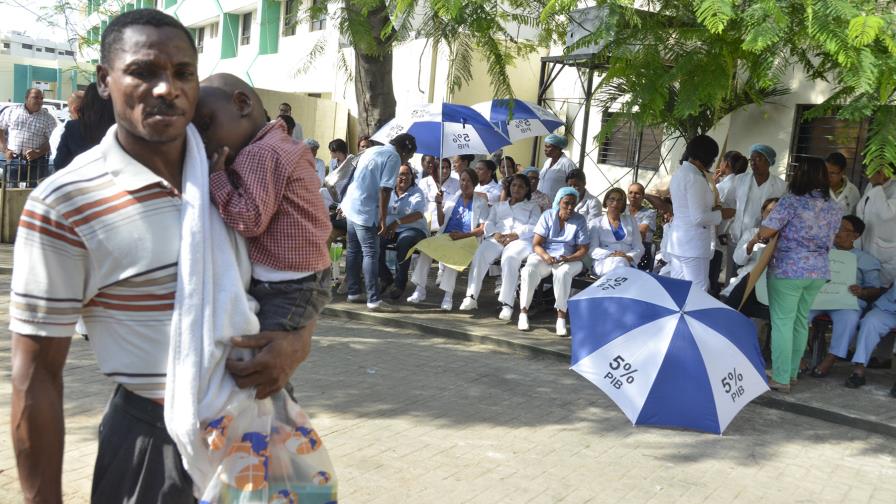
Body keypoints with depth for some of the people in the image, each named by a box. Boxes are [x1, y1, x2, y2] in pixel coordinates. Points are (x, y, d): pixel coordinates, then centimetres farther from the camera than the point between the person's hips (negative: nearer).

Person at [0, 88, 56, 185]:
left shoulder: (48, 118, 4)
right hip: (13, 160, 1)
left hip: (37, 162, -1)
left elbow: (51, 141, -2)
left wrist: (38, 153, -17)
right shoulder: (11, 111, 9)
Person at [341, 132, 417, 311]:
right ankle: (374, 300, -7)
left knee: (353, 250, 15)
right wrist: (383, 219, -16)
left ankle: (353, 292, 23)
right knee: (371, 254, -7)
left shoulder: (372, 150, 17)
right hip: (365, 210, -9)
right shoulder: (393, 157, -10)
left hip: (351, 205, 9)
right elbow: (385, 190, -18)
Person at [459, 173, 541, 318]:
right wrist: (495, 234, -7)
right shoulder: (498, 206, 33)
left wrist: (515, 235, -14)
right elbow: (489, 223, 17)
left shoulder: (533, 207, 23)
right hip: (497, 238, 3)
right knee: (480, 254, -30)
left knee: (510, 258, -38)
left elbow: (533, 227, 4)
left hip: (520, 240, -3)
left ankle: (507, 303, -39)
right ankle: (471, 297, -31)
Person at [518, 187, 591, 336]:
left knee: (563, 272, -37)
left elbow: (583, 250, -3)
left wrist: (568, 259, -22)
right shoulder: (547, 216, 1)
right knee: (529, 270, -31)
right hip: (544, 256, 1)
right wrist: (545, 256, -25)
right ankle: (523, 311, -23)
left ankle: (561, 315, -32)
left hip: (569, 259, -1)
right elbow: (536, 244, -4)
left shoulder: (580, 220, 0)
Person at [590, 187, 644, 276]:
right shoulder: (597, 222, 12)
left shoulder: (631, 221, 19)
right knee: (618, 263, -37)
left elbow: (639, 248, 11)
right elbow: (593, 249, 0)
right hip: (604, 262, -1)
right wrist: (610, 255, -18)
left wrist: (629, 257, -11)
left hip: (627, 263, 1)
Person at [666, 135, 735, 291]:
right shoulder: (695, 178, -16)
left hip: (677, 243, 9)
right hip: (693, 245, -9)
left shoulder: (679, 173, 12)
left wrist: (711, 209, 13)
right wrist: (721, 214, -5)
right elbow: (698, 218, -20)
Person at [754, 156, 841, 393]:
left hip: (788, 270, -6)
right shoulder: (834, 208, 7)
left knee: (783, 323, 0)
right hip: (819, 271, 7)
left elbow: (765, 232, -16)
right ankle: (792, 372, 25)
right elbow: (828, 241, 15)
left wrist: (755, 239, 4)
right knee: (801, 322, 16)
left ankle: (781, 379, 3)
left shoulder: (791, 201, -15)